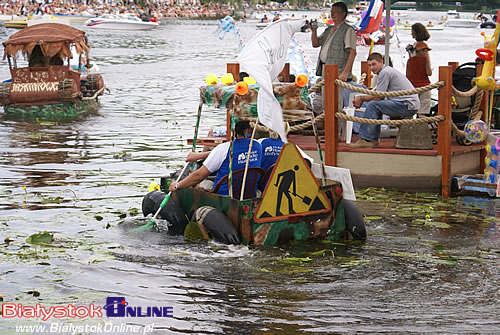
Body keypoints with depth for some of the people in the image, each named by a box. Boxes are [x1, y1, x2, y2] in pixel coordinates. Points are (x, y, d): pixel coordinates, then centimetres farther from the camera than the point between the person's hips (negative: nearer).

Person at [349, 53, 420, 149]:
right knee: (376, 105, 17)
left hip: (408, 105, -10)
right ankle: (374, 139, 15)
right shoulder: (387, 70, 19)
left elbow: (377, 97, -12)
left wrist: (361, 98, 3)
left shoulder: (385, 72, -12)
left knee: (373, 105, -15)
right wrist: (359, 99, 7)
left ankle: (366, 140, -13)